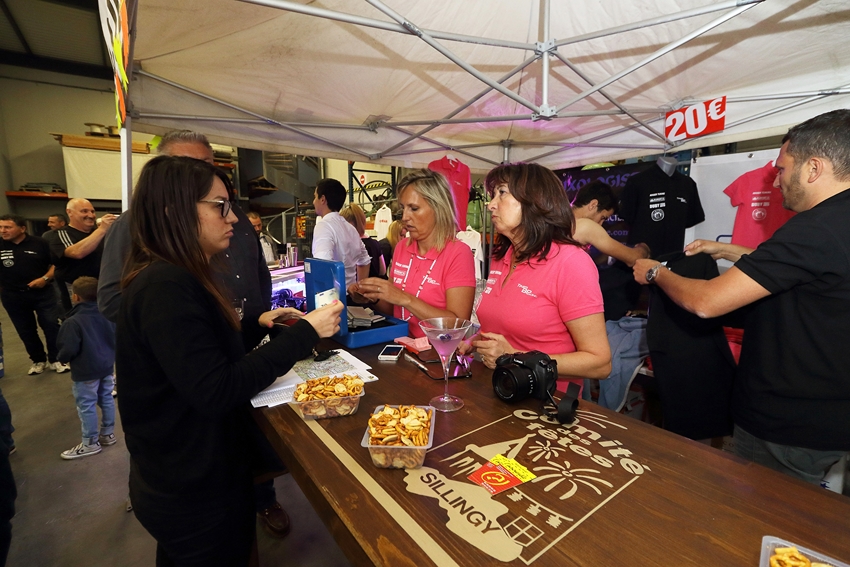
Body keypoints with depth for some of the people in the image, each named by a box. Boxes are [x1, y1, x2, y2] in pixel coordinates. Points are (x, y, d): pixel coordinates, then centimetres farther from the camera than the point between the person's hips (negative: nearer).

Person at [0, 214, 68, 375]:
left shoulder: (39, 243, -4)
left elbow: (55, 264, -1)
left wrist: (45, 278, -14)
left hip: (43, 293, -2)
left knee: (52, 326, -2)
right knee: (26, 331, 11)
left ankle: (54, 360, 12)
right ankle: (38, 360, 26)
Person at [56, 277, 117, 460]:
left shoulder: (73, 322, -21)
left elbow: (69, 350, -22)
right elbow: (117, 337, 6)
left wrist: (62, 358, 0)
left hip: (85, 371, -7)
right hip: (107, 366, 7)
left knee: (86, 407, 7)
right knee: (106, 399, 19)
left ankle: (90, 444, 18)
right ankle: (108, 434, 32)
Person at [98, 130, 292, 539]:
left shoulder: (236, 217, 8)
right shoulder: (136, 225, -8)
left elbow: (261, 276, 16)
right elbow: (113, 299, -14)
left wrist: (262, 320, 6)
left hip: (250, 356, 5)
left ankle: (264, 499, 46)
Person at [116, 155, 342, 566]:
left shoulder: (171, 278, 5)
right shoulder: (165, 287, -27)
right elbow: (216, 392, -32)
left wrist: (255, 325, 3)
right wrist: (305, 333, -29)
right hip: (196, 493, -9)